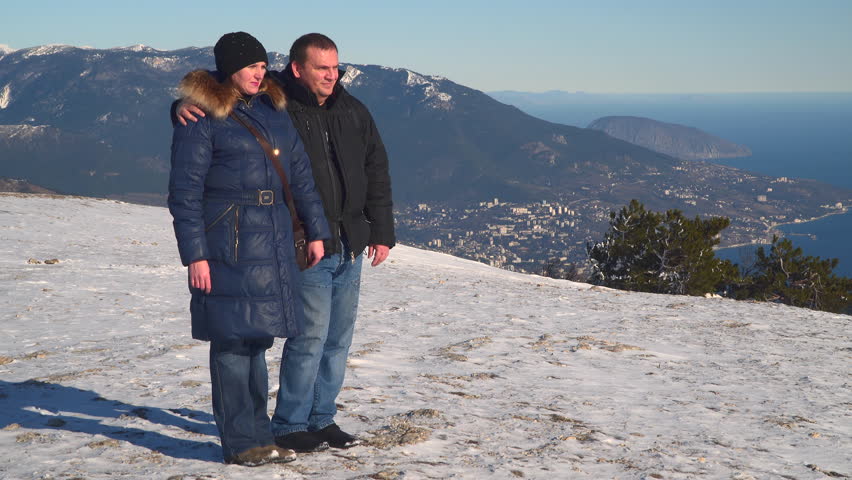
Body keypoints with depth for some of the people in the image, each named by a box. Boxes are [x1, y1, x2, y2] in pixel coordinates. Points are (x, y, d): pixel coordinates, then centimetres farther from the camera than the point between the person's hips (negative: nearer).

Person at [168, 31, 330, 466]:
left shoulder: (271, 108, 14)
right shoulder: (200, 117, -6)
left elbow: (300, 173, 18)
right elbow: (184, 192, -9)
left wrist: (315, 230, 14)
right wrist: (194, 254, -14)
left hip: (273, 243, 7)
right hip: (228, 244, -6)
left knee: (256, 337, 12)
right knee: (234, 340, -3)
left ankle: (258, 435, 20)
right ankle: (241, 443, 5)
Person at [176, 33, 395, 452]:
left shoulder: (353, 112, 11)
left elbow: (376, 171, 16)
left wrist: (382, 231, 12)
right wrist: (187, 105, -29)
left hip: (350, 248, 6)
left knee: (338, 339, 12)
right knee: (311, 336, -8)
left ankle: (321, 419, 25)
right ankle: (289, 426, 8)